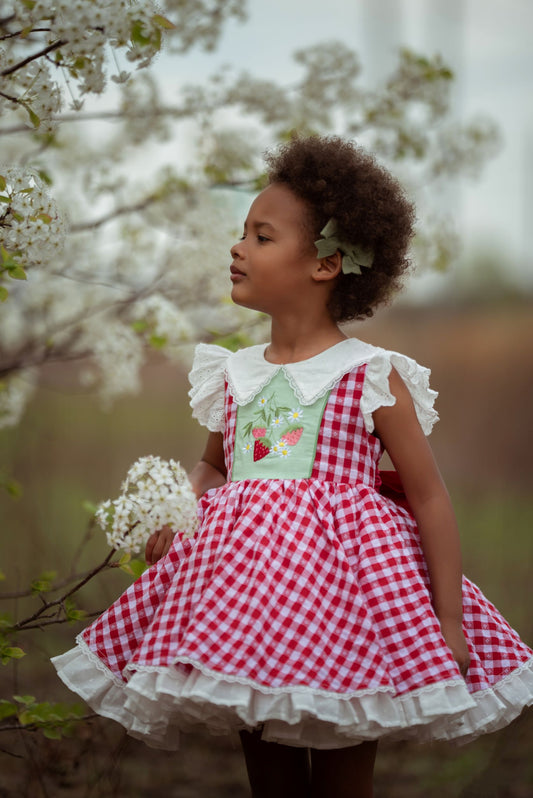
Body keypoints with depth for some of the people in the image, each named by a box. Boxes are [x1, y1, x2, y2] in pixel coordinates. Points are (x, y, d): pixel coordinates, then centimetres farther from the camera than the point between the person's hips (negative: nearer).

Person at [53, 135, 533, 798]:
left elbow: (430, 499, -5)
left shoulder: (371, 378, -7)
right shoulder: (233, 376, 8)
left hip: (344, 589, -4)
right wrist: (173, 516, 4)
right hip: (249, 600, 5)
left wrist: (448, 623, -9)